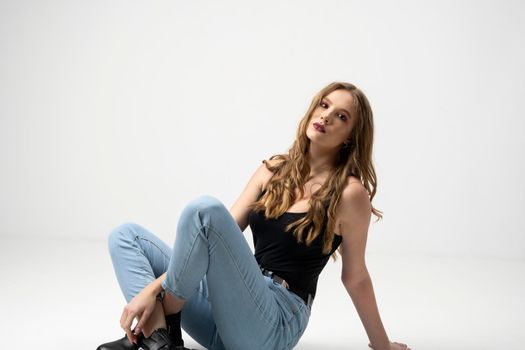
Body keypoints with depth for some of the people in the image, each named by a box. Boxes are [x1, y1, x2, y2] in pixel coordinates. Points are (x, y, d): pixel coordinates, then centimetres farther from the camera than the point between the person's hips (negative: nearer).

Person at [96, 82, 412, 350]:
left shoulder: (349, 193, -7)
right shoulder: (274, 169, 10)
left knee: (205, 209, -26)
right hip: (225, 315, 7)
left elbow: (355, 278, 4)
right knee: (127, 236, 0)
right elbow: (223, 233, 4)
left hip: (274, 323, -6)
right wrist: (154, 287, -6)